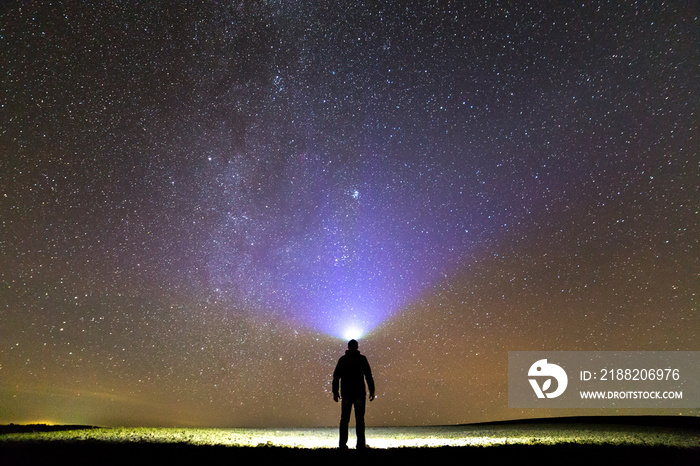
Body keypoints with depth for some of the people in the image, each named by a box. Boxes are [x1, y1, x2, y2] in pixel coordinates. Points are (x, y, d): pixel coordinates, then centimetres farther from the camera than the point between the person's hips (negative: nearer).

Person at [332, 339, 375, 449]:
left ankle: (342, 443, 4)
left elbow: (336, 377, 4)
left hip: (346, 393, 2)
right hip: (359, 393, -1)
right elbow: (368, 376, -4)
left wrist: (335, 392, 7)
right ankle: (360, 444, 0)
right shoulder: (362, 359, 1)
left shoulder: (342, 359, 6)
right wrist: (372, 391, 0)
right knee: (359, 419, 3)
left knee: (344, 419, 7)